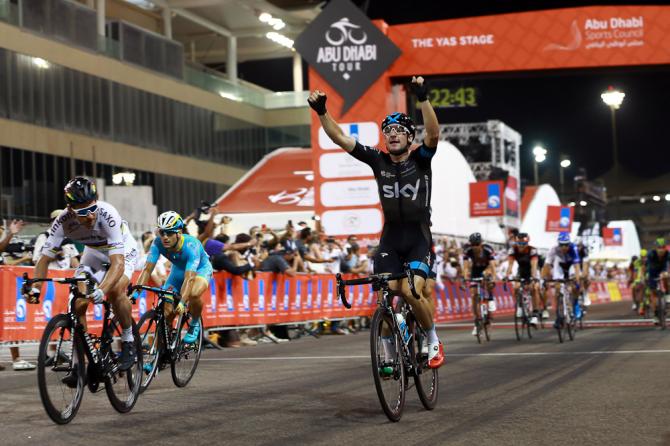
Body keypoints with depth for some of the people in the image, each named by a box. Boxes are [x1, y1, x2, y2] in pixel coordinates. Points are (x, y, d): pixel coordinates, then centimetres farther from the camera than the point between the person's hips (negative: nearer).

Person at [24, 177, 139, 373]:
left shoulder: (107, 214, -40)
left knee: (115, 290, -31)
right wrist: (35, 288, -40)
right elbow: (45, 259, -23)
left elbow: (117, 263, -45)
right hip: (94, 252, 4)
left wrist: (101, 291, -60)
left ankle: (129, 342, -9)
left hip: (123, 250, -3)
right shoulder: (63, 221, -29)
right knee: (78, 303, -13)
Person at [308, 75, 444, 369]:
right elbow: (340, 138, -5)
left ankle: (433, 341, 4)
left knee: (411, 291, -20)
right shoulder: (378, 161, 1)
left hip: (418, 237, -3)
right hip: (390, 237, 3)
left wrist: (423, 99, -38)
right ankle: (389, 356, 8)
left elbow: (433, 134, -26)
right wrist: (321, 112, -19)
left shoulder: (420, 159, -5)